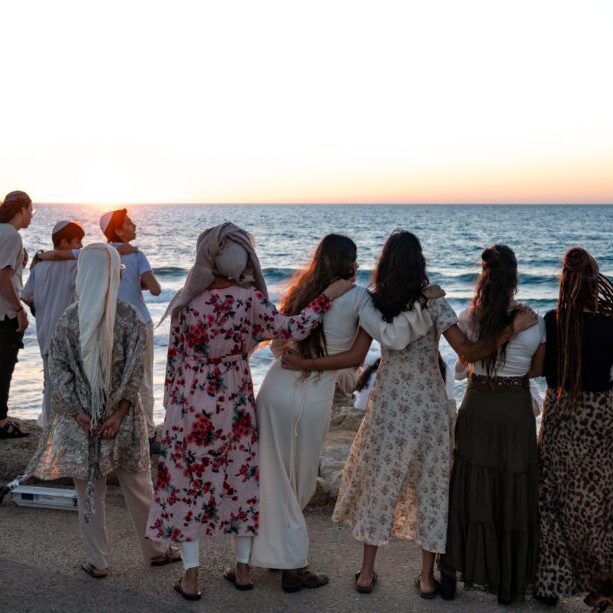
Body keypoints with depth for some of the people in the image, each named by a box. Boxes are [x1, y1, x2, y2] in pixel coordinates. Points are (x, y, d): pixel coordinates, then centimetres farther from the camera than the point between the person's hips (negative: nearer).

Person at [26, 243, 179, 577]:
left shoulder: (68, 319, -7)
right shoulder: (129, 317, -8)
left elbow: (58, 370, -7)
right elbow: (134, 370, -11)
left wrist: (80, 415, -5)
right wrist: (118, 414, -9)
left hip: (80, 418, 0)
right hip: (123, 414, 0)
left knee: (89, 490, 12)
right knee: (138, 484, 14)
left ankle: (97, 562, 20)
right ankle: (155, 549, 27)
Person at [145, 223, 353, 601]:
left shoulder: (186, 302, -6)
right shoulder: (249, 299, -12)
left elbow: (175, 357, 0)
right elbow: (292, 330, -15)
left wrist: (172, 404, 12)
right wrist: (328, 296, -6)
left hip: (191, 404, 0)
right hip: (234, 404, 0)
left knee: (187, 482, 10)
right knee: (239, 480, 15)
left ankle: (191, 576, 13)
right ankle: (243, 568, 25)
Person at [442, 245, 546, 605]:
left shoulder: (469, 318, -7)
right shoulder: (533, 322, -11)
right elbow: (537, 370, 2)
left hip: (477, 409, 2)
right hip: (516, 411, -1)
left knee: (469, 490, 13)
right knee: (513, 495, 10)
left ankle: (453, 572, 22)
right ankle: (509, 584, 21)